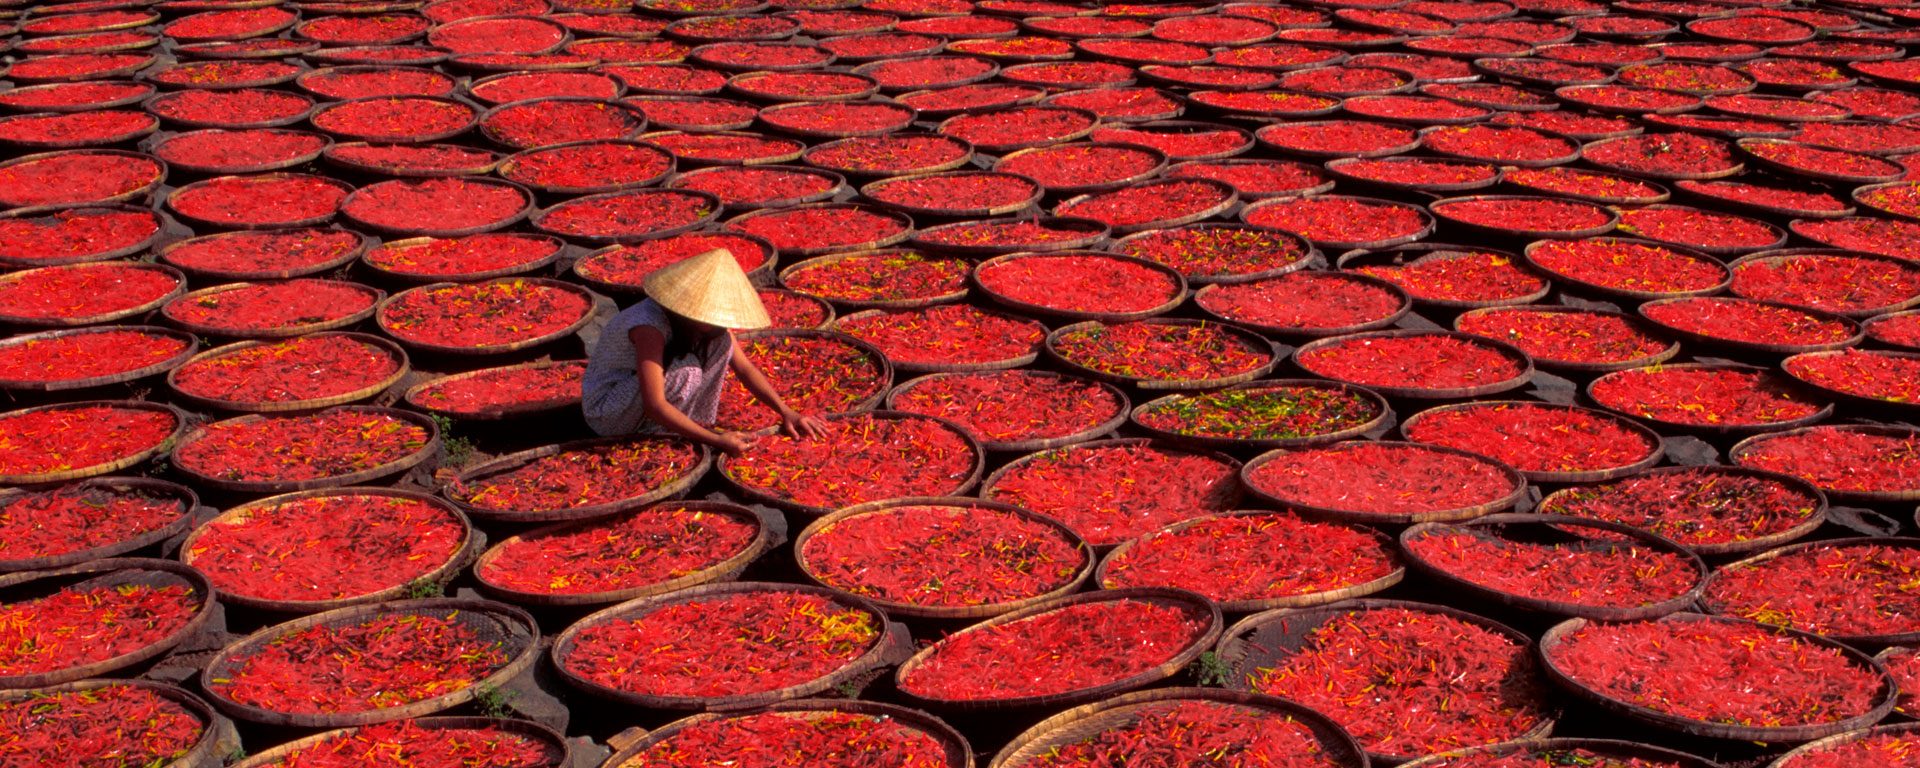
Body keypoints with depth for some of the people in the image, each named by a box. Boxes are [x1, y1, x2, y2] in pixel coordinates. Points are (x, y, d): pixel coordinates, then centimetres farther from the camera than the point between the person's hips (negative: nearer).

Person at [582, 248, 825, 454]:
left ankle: (697, 418, -5)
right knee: (687, 371, -33)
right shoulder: (650, 325, -33)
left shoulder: (705, 315, -9)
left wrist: (786, 412, -17)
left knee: (721, 342, -10)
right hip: (605, 411, -7)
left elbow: (745, 368, -4)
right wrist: (716, 440, -40)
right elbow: (654, 406, -38)